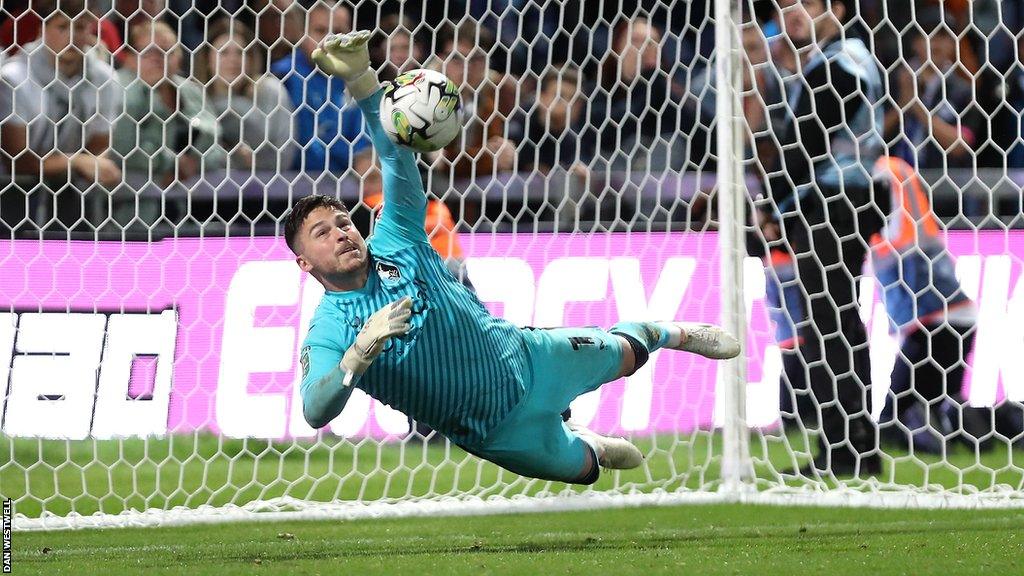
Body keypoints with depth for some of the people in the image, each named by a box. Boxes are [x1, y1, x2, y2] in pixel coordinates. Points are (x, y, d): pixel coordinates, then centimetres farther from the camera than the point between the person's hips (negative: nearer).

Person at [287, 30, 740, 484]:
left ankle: (673, 333, 58)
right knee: (580, 467, 13)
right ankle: (594, 447, 50)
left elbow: (397, 156, -23)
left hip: (526, 358, 2)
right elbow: (315, 412, -39)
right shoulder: (328, 332, -22)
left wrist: (360, 79, -41)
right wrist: (360, 353, -57)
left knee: (624, 353, 24)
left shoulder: (395, 244, -14)